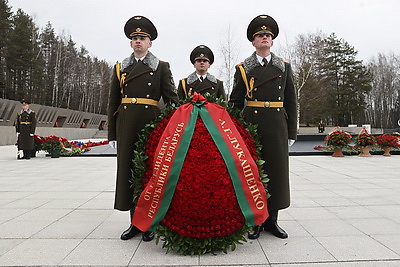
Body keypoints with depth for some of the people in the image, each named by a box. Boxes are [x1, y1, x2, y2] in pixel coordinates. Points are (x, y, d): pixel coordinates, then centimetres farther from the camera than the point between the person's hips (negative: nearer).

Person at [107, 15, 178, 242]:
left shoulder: (161, 67, 7)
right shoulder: (120, 68, 14)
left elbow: (172, 99, 2)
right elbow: (113, 103, 13)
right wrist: (112, 134, 8)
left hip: (151, 123, -3)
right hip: (126, 125, 3)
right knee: (128, 169, 4)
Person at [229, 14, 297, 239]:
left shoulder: (284, 67, 11)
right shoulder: (243, 68, 7)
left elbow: (291, 101, 10)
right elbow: (235, 102, 6)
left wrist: (292, 132, 4)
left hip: (277, 125, 2)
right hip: (251, 123, -1)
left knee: (276, 169, 4)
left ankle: (272, 219, 18)